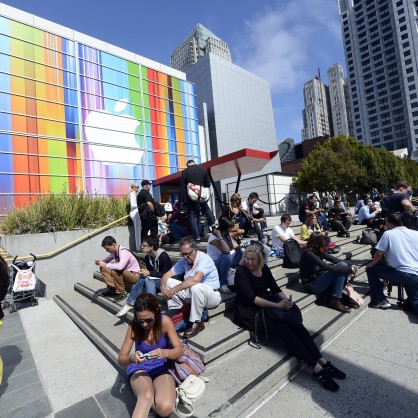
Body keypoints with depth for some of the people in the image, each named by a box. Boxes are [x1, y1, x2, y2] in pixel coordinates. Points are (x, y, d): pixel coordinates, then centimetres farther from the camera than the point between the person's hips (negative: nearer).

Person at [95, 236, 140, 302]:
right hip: (123, 274, 8)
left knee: (115, 271, -35)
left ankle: (121, 293, -16)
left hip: (133, 276, -8)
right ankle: (112, 289, 0)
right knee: (103, 268, -3)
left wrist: (105, 265, -31)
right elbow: (107, 260, 16)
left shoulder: (124, 252, -26)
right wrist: (101, 262, -7)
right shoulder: (113, 251, -2)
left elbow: (120, 266, -43)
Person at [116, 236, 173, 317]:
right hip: (154, 280, 7)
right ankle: (129, 304, -20)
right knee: (142, 279, -22)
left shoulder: (163, 256, -20)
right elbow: (151, 271, 11)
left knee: (148, 279, -31)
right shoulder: (147, 257, 2)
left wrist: (149, 273, -24)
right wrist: (144, 273, -10)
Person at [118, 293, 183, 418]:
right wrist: (131, 358, -37)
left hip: (161, 368, 3)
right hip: (139, 368, -2)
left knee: (165, 408, -23)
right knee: (146, 396, -37)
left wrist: (165, 353, -41)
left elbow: (179, 350, -18)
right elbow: (120, 360, -12)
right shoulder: (133, 327, -16)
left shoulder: (165, 321, -19)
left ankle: (143, 400, 3)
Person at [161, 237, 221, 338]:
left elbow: (196, 279, -40)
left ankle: (197, 323, -19)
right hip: (192, 293, 7)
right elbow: (167, 275, 1)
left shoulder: (204, 259, -23)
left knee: (196, 287, -39)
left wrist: (173, 290, -35)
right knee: (169, 282, -6)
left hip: (211, 296, -6)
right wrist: (163, 287, -22)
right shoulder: (184, 261, -1)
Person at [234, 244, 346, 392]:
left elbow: (275, 288, 8)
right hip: (249, 310, -6)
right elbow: (251, 298, -21)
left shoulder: (264, 268, 5)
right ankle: (316, 368, -23)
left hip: (267, 304, 6)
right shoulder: (241, 271, -14)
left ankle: (321, 361, -16)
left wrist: (286, 299, -13)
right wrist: (277, 305, -24)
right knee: (282, 328, -26)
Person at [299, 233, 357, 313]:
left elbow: (333, 259, 5)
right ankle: (335, 301, -12)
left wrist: (349, 266, -8)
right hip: (312, 285, -9)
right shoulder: (309, 254, -24)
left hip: (317, 277, 9)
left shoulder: (318, 251, 3)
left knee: (343, 266, -1)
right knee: (342, 266, -18)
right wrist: (349, 269, -18)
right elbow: (329, 268, -28)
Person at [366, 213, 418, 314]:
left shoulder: (388, 233, 0)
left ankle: (380, 300, 12)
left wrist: (371, 264, 19)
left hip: (401, 274, -5)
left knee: (371, 270, 16)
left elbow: (379, 254, 1)